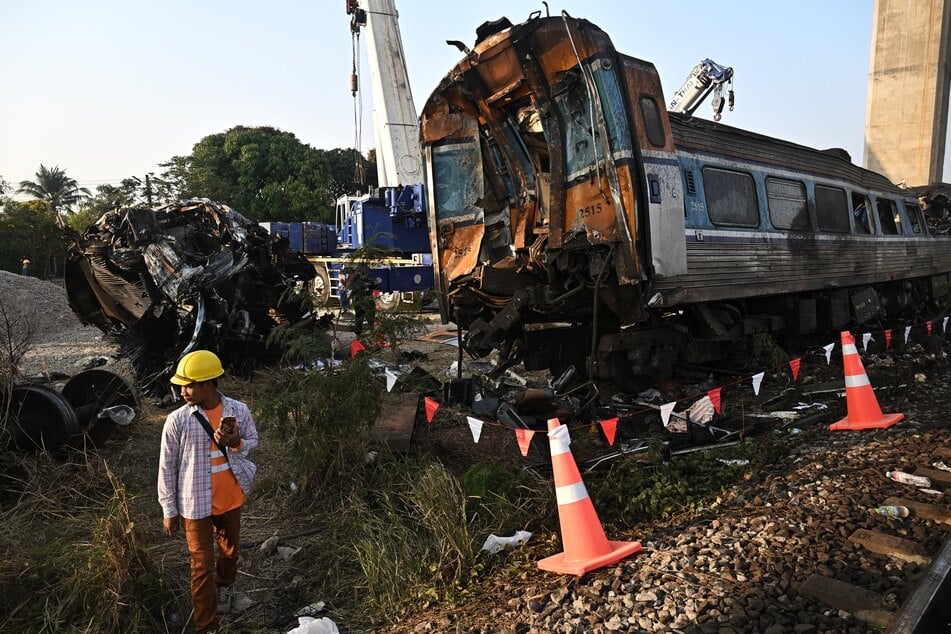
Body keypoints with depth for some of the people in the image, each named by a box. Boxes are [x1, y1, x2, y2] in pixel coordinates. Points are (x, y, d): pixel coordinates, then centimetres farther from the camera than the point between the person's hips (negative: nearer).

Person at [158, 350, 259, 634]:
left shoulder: (239, 410, -13)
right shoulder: (177, 420, -17)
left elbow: (253, 441, 4)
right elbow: (167, 467, -7)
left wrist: (236, 443, -20)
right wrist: (169, 510, -2)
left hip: (231, 498, 3)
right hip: (196, 503, -2)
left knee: (230, 549, 25)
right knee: (202, 565, 6)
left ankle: (225, 584, 56)